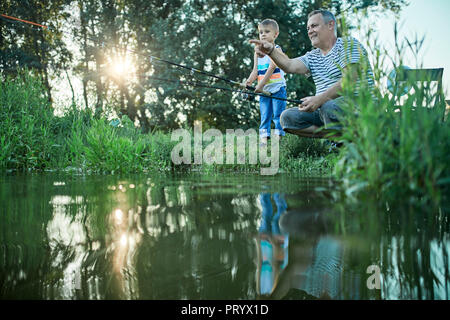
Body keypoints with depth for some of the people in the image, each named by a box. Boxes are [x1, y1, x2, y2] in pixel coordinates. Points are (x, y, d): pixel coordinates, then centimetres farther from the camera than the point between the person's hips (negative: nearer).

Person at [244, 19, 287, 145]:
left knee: (278, 114, -4)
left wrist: (261, 85, -23)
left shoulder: (276, 50, -5)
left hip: (277, 88, -5)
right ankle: (264, 139, 3)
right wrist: (248, 81, -14)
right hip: (264, 91, 6)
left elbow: (271, 69, -15)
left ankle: (279, 138, -2)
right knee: (264, 116, 4)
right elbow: (255, 71, 6)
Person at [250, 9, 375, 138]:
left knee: (329, 107, -38)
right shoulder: (313, 57, 19)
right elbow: (290, 66, -2)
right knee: (287, 117, -10)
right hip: (323, 109, 7)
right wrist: (271, 50, -21)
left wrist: (320, 99, -28)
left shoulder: (348, 44, -1)